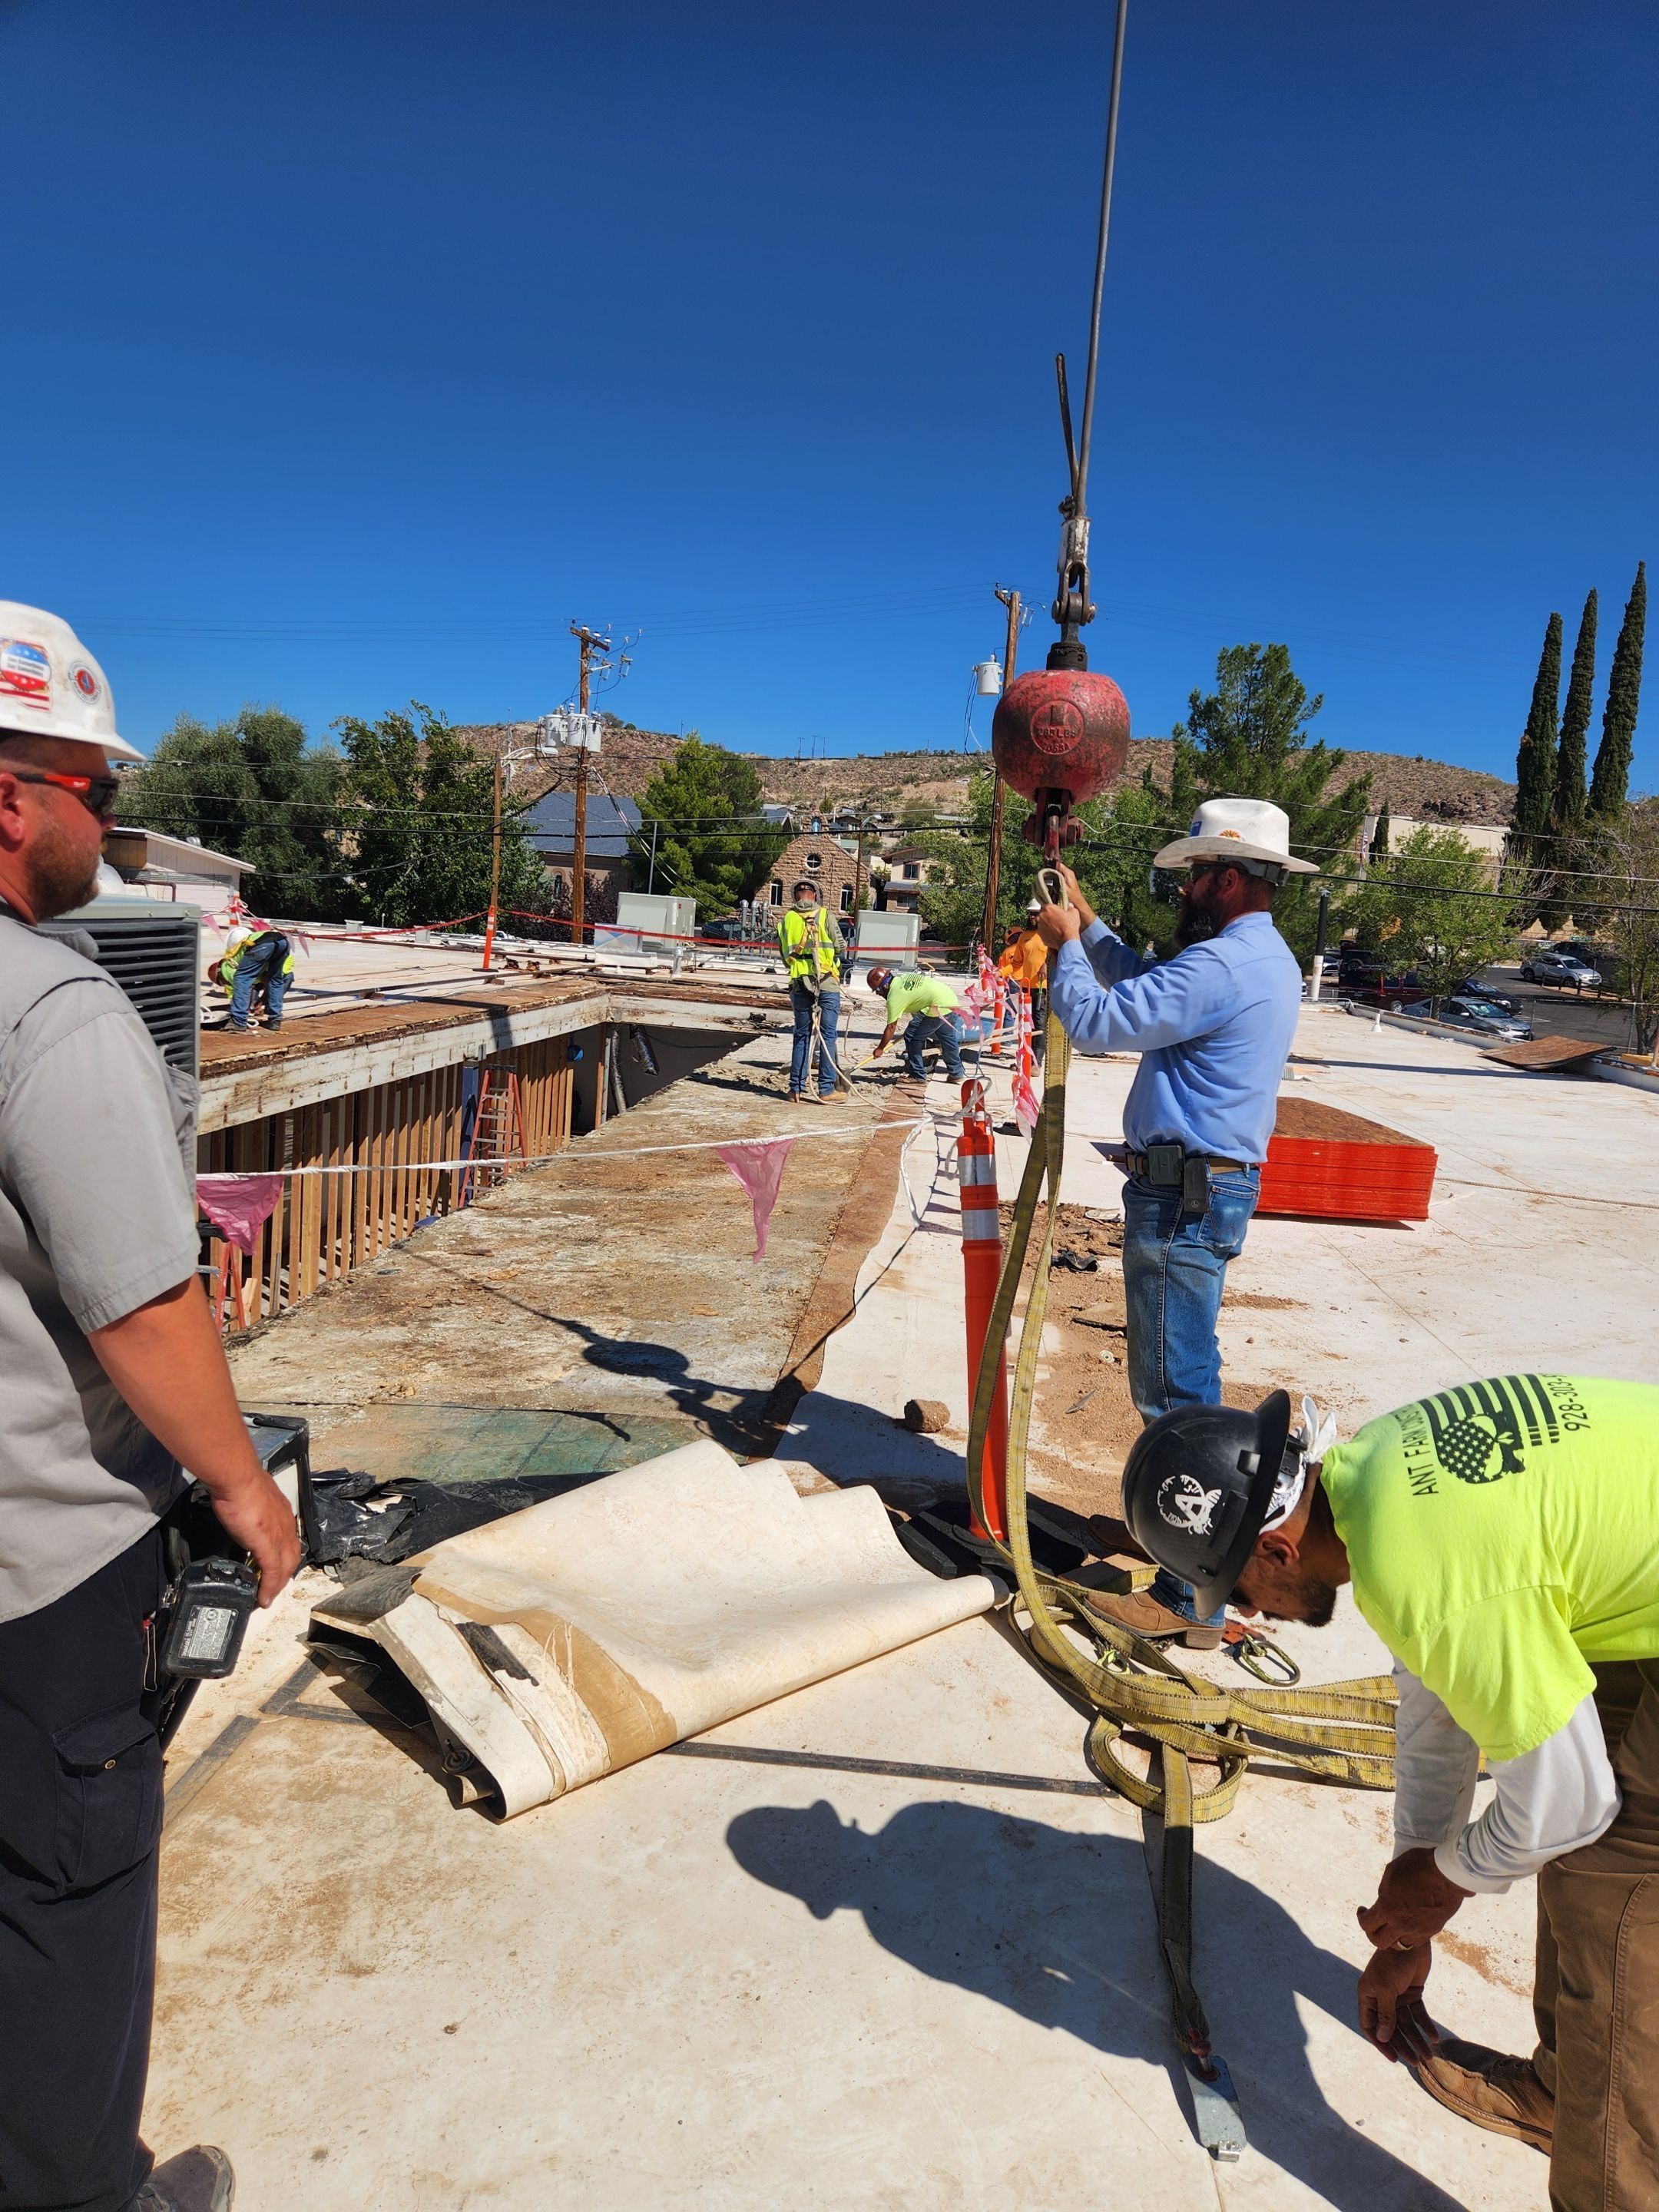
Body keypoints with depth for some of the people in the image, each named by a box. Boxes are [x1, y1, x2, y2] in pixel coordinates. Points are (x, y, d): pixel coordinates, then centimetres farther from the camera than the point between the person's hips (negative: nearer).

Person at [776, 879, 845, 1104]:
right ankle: (826, 1089, 2)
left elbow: (783, 953, 8)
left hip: (799, 983, 3)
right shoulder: (826, 916, -3)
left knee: (802, 1036, 10)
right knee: (828, 1035, 3)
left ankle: (797, 1089, 10)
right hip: (827, 982, -3)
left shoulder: (787, 919, 5)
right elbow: (840, 947, -1)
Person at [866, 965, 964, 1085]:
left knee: (911, 1037, 0)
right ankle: (956, 1074, 37)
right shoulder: (902, 978, 14)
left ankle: (918, 1076, 7)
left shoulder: (894, 998, -10)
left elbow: (891, 1027, -6)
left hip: (939, 1007, -9)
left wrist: (880, 1049, 3)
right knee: (948, 1039, 25)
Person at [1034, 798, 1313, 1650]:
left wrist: (1064, 945, -2)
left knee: (1177, 1389, -5)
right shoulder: (1265, 958, 15)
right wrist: (1084, 920, 21)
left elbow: (1095, 1020, -20)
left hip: (1184, 1196, -11)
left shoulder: (1223, 965, -20)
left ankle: (1191, 1599, 4)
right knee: (1177, 1378, 23)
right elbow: (1147, 986, 26)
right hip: (1209, 1187, 11)